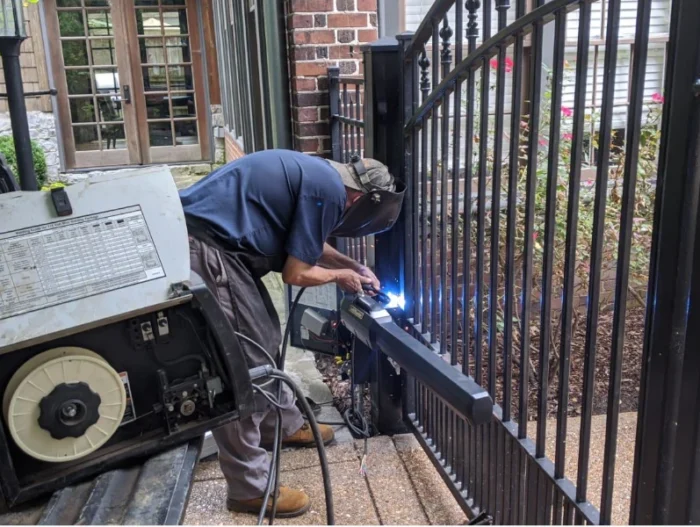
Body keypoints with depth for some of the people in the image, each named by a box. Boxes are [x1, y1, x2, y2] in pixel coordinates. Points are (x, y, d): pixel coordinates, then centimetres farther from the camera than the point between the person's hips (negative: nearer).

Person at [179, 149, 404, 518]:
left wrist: (353, 266, 25)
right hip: (204, 248, -11)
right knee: (244, 364, -5)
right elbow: (296, 273, -11)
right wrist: (341, 276, 6)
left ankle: (284, 425, 39)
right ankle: (250, 488, 7)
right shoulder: (329, 190, -15)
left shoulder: (321, 175, 15)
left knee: (265, 339, 20)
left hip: (211, 241, 11)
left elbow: (307, 244, 30)